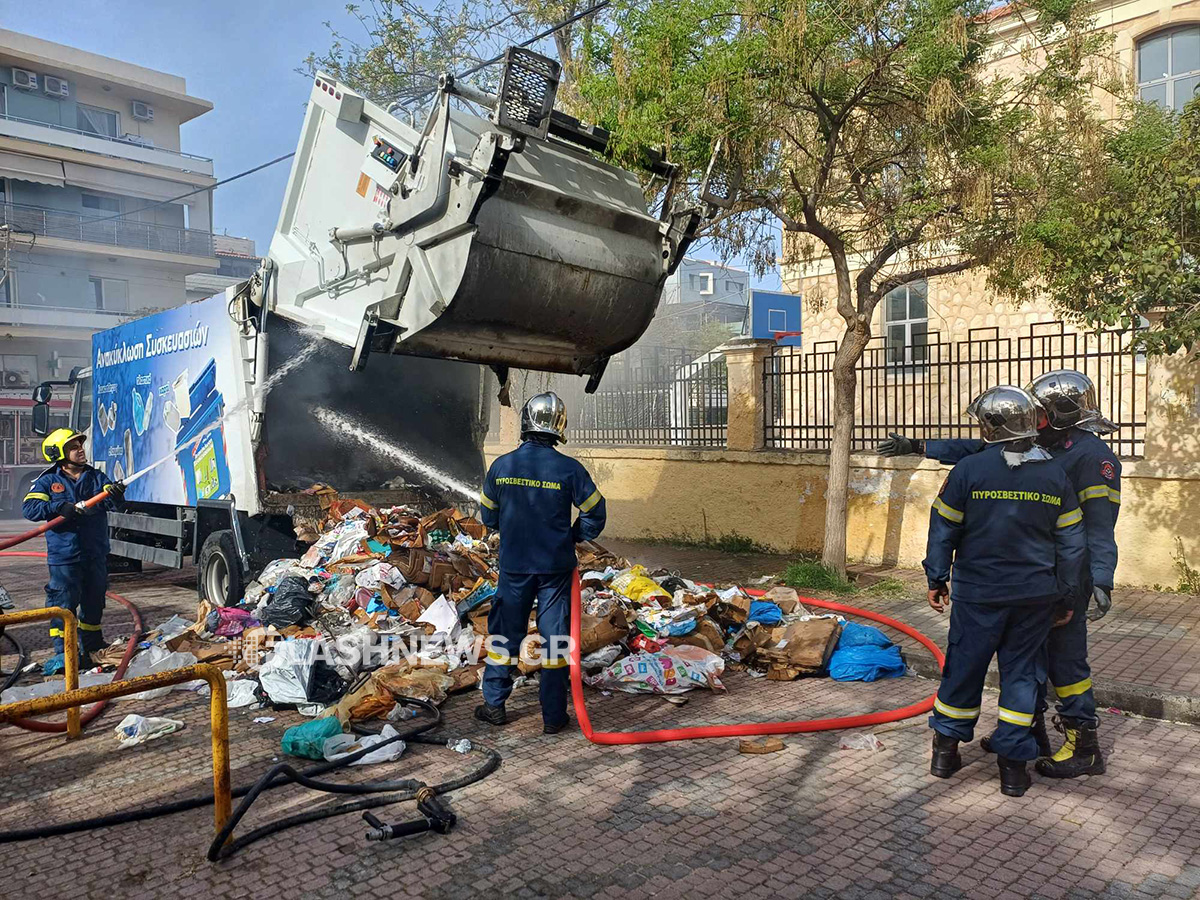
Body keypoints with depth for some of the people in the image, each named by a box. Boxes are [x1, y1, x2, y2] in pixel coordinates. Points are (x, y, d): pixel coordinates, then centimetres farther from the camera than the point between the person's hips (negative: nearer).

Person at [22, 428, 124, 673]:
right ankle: (62, 652, 3)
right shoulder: (48, 481, 1)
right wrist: (59, 507, -24)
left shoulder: (96, 477, 9)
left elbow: (108, 500, -5)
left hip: (96, 554, 4)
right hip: (64, 555, -3)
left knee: (94, 602, 14)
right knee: (63, 604, -5)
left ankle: (93, 648, 29)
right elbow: (29, 508, -9)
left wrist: (114, 493, -30)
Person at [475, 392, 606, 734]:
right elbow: (595, 513, -6)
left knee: (504, 633, 16)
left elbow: (488, 516, 7)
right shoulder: (569, 469, -12)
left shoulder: (501, 465, -4)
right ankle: (553, 716, 14)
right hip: (556, 567, -2)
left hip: (513, 567, 2)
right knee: (555, 637, 7)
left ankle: (494, 705, 25)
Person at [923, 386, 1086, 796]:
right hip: (1035, 594, 2)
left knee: (964, 668, 11)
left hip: (979, 593, -2)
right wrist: (1067, 595, 13)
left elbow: (944, 530, -5)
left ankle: (945, 749, 24)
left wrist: (937, 579, 6)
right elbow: (1071, 542, 4)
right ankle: (1014, 766, 15)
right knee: (1021, 673, 11)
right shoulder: (1054, 474, 0)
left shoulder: (969, 470, -10)